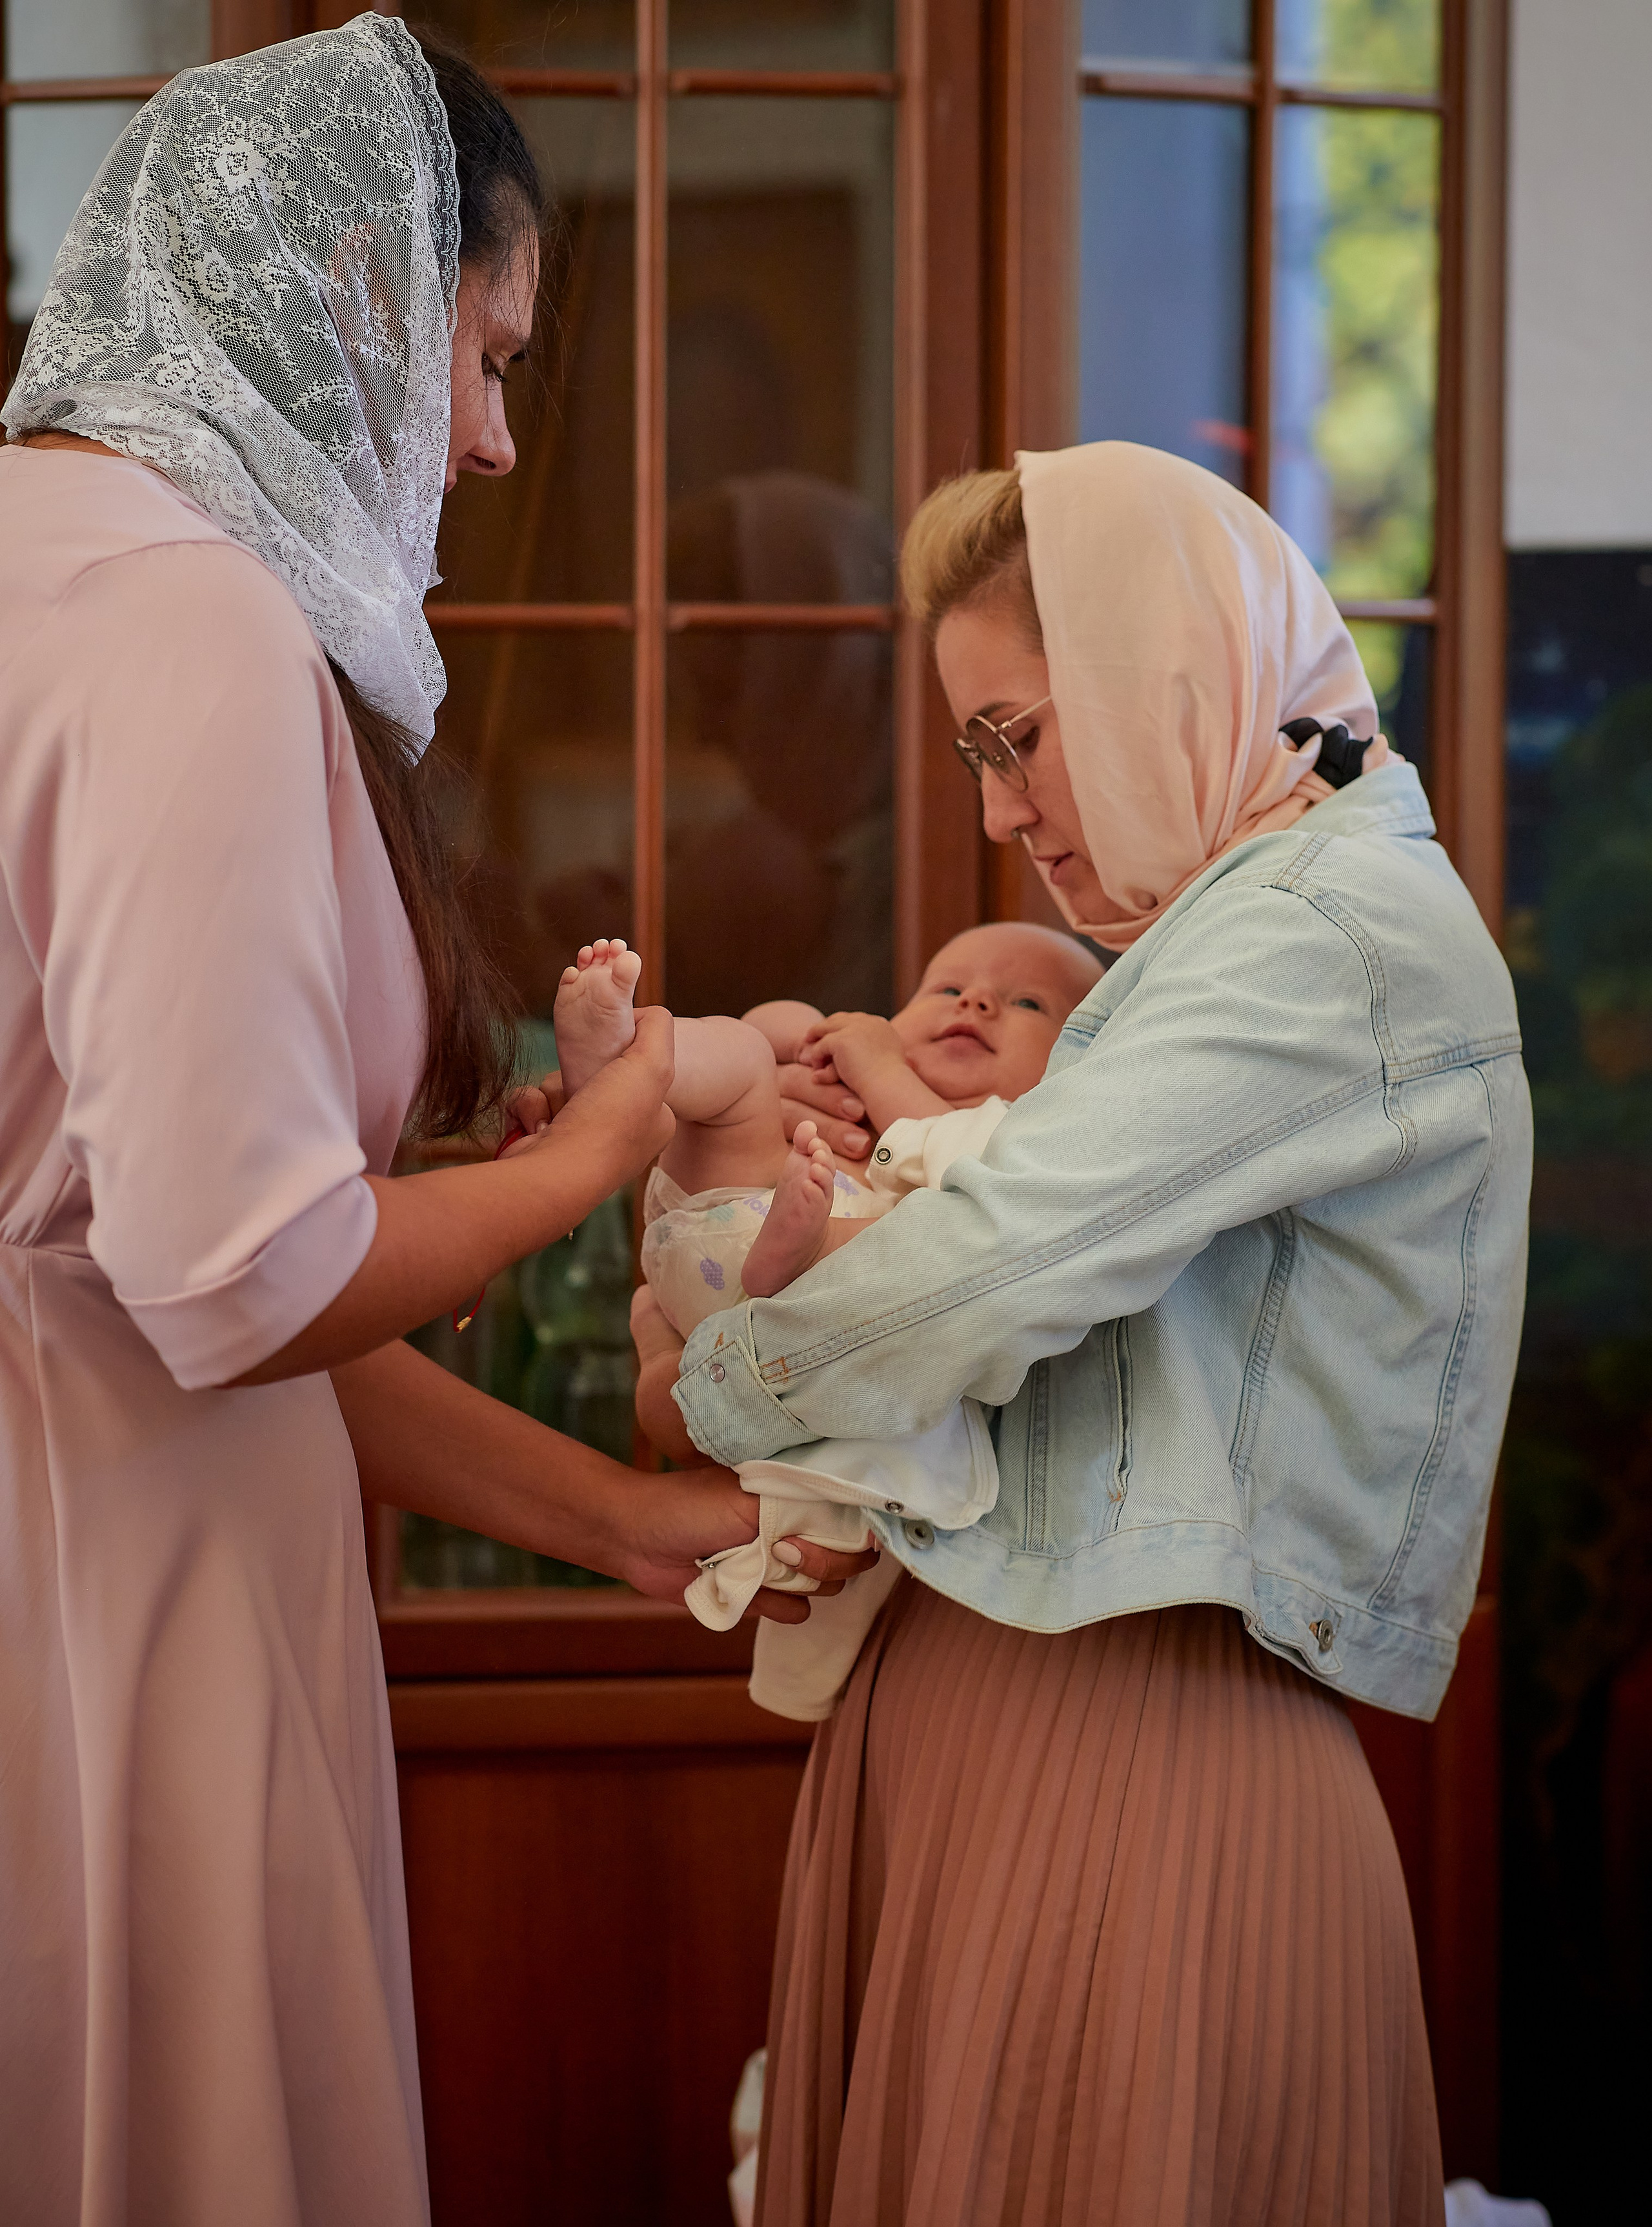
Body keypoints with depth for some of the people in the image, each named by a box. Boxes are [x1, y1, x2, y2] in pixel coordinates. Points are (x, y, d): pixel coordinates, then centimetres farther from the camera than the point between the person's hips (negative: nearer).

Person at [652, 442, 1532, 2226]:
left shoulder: (1339, 928, -12)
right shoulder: (1233, 932, 20)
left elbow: (1005, 1267, -21)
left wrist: (710, 1390, -5)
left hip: (1144, 1753, -9)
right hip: (977, 1725, 9)